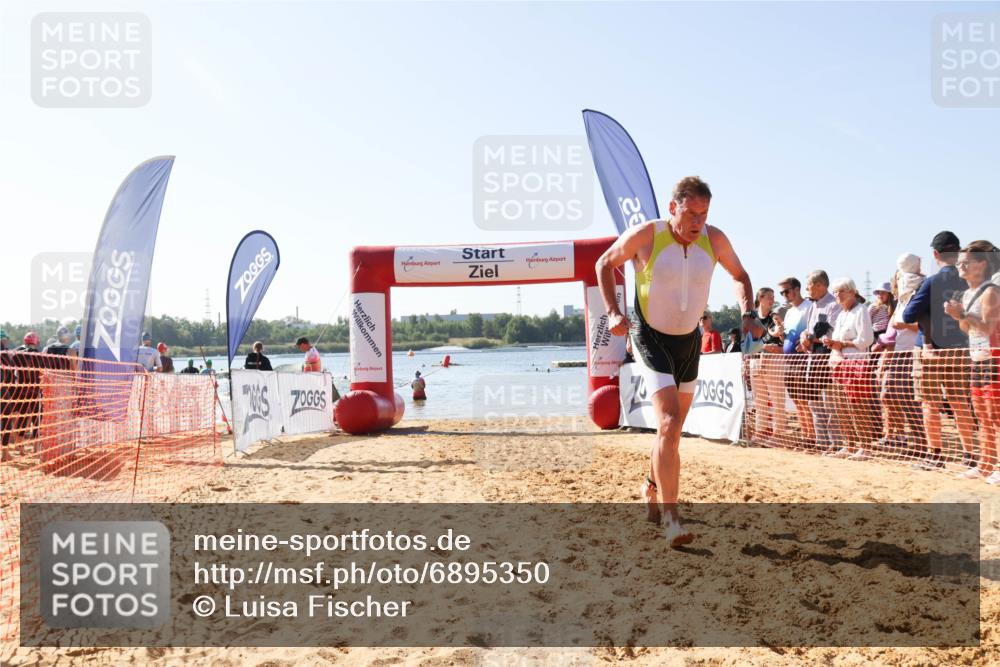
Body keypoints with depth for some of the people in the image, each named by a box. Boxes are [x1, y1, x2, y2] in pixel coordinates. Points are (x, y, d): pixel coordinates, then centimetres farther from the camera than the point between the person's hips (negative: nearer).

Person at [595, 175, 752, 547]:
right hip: (650, 338, -5)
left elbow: (739, 276, 11)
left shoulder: (714, 239, -6)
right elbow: (605, 263, -1)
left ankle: (653, 488, 43)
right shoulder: (645, 235, -17)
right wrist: (613, 312, -12)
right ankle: (670, 518, -17)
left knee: (673, 427, 17)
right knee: (669, 424, -20)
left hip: (689, 341, 5)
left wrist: (747, 312, -8)